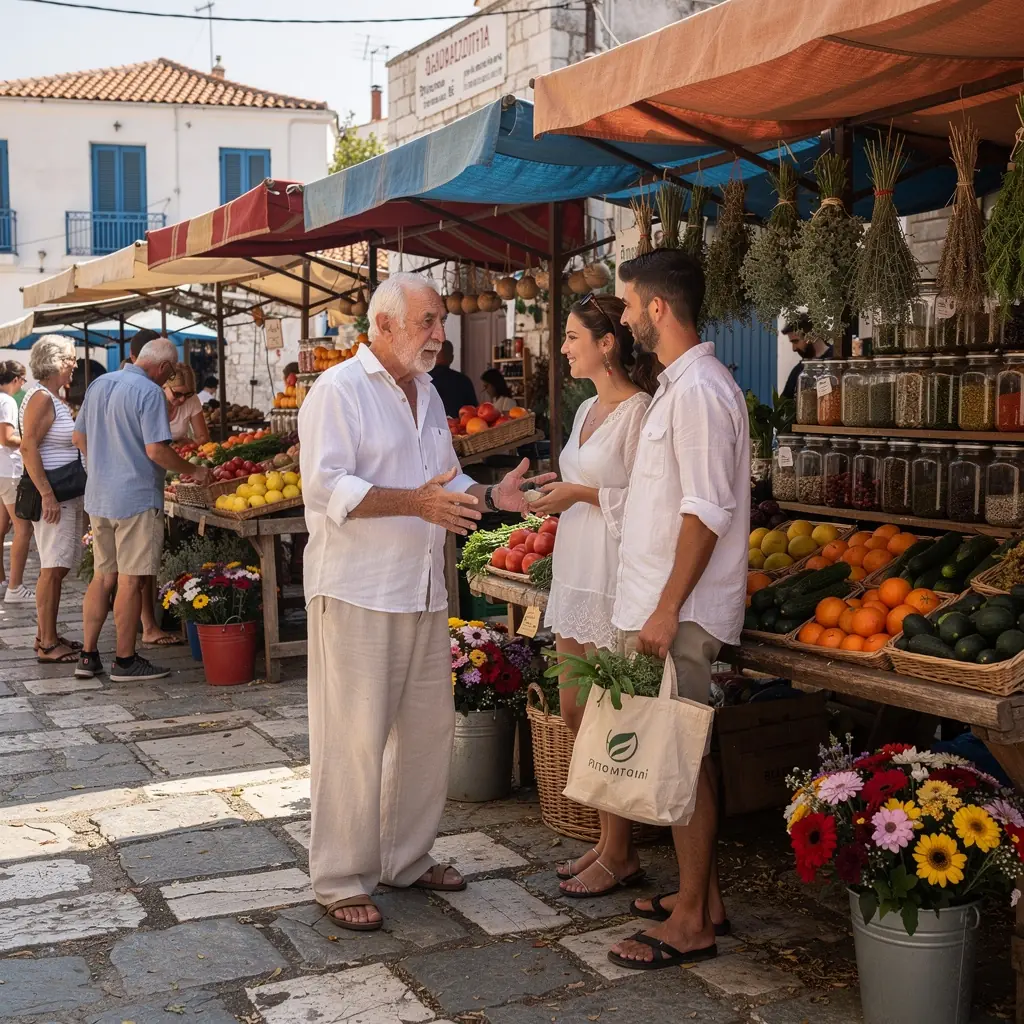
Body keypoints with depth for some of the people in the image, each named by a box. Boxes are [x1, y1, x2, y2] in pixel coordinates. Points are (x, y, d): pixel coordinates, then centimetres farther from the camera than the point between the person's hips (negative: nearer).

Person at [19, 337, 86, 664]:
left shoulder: (52, 398, 17)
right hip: (53, 495, -10)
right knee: (53, 568, -7)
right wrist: (47, 495, -24)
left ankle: (47, 635, 20)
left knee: (57, 568, 13)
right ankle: (47, 645, -3)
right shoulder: (41, 398, -13)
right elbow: (28, 446, -20)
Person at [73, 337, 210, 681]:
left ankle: (88, 656, 16)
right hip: (136, 498, -8)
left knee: (103, 576, 14)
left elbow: (79, 437, 17)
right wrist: (194, 471, -8)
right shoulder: (149, 392, -14)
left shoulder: (99, 385, 11)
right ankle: (125, 661, 6)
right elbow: (156, 450, -20)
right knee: (131, 581, 0)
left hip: (98, 496, 8)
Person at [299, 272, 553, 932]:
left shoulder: (427, 395, 17)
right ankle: (341, 879, 10)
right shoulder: (339, 389, -9)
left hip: (423, 593, 8)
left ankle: (406, 859, 28)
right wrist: (415, 501, -29)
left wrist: (491, 496, 4)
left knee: (428, 730, 13)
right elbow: (325, 486, -20)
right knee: (354, 740, -2)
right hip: (356, 595, -8)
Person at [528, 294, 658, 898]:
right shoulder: (589, 409, 15)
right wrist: (555, 493, 12)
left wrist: (582, 494, -16)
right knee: (575, 713, 13)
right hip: (576, 573, 10)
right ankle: (610, 840, 26)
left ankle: (619, 855, 12)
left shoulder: (638, 411, -13)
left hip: (614, 577, -10)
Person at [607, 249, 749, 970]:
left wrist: (666, 611, -21)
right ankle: (703, 897, 27)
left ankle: (691, 924, 8)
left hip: (681, 612, -10)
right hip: (670, 607, 10)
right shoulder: (684, 383, 15)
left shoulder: (698, 390, -17)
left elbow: (707, 512, -21)